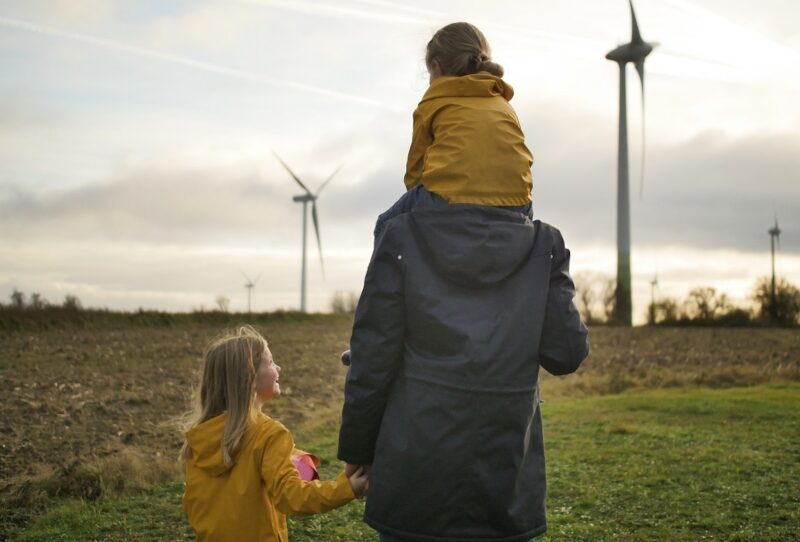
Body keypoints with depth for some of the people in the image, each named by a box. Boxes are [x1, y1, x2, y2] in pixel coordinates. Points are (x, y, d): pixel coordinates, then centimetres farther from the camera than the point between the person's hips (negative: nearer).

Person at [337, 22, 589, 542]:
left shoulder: (402, 237, -7)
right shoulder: (543, 246, -1)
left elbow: (373, 359, -6)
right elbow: (567, 353, -2)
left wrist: (356, 451, 7)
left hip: (413, 484, -1)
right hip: (508, 483, 2)